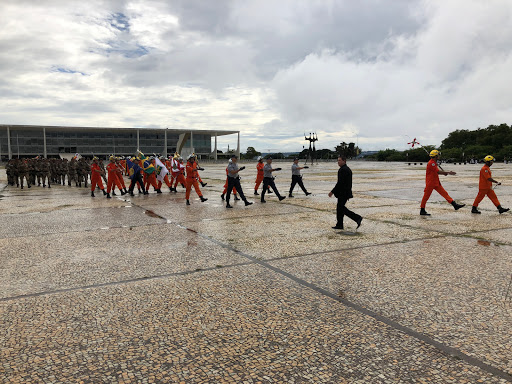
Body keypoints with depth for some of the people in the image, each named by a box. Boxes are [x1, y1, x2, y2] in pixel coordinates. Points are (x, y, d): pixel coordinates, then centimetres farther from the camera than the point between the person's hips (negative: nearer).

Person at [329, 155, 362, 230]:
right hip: (347, 192, 10)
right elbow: (349, 183, 19)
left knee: (341, 208, -5)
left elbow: (340, 183, -23)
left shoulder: (342, 170, -17)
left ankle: (357, 218, -7)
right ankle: (339, 225, 15)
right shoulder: (348, 169, 15)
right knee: (340, 208, 12)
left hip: (342, 193, -10)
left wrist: (332, 191, -18)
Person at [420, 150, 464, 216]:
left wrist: (444, 173, 4)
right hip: (430, 183, -9)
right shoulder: (431, 163, -17)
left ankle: (455, 205, 1)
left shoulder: (434, 163, 15)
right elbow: (438, 171, -21)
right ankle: (422, 211, 6)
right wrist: (448, 173, -15)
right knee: (426, 196, -1)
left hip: (436, 183, 9)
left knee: (444, 193, 3)